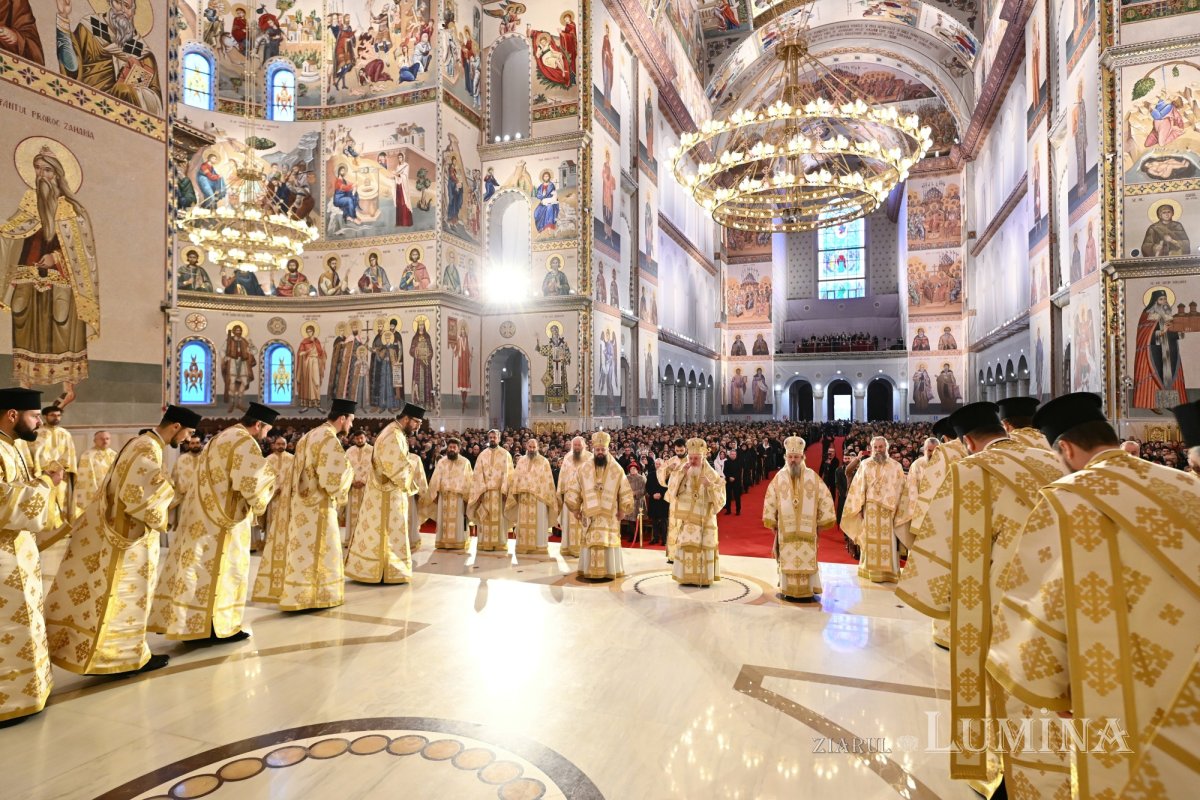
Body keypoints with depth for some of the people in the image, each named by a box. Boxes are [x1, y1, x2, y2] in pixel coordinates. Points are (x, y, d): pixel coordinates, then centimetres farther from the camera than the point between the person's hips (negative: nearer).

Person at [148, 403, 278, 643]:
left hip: (202, 514, 9)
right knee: (219, 569, -1)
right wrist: (271, 478, -1)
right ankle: (217, 628, 6)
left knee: (200, 568, 12)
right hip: (222, 518, -9)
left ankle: (192, 624, 18)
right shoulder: (246, 443, -14)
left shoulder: (221, 438, 17)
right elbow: (251, 485, -20)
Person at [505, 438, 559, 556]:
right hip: (524, 497, 3)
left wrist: (549, 496, -6)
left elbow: (548, 480, -2)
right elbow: (515, 479, 11)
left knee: (538, 522, -2)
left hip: (539, 496, -3)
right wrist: (514, 493, 6)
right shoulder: (521, 461, 10)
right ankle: (523, 545, 13)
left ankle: (539, 546, 3)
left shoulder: (544, 461, -1)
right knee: (524, 522, 6)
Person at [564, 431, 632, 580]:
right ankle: (590, 571, 9)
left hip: (610, 516, 0)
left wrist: (623, 510, 1)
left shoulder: (617, 469, 0)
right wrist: (575, 510, 4)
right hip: (589, 515, 1)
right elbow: (573, 491, 6)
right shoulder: (583, 468, 2)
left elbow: (626, 492, 5)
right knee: (590, 542, 1)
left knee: (609, 543, 1)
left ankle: (609, 571, 10)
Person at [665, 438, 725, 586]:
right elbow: (672, 491, -10)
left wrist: (709, 485, -25)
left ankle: (703, 577, 12)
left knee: (703, 547, 2)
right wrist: (681, 474, -19)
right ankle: (686, 576, 9)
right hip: (685, 517, 1)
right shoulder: (682, 471, 2)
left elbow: (720, 497, -8)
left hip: (704, 518, -1)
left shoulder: (711, 474, -3)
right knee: (686, 546, 0)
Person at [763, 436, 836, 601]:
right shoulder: (779, 478, 2)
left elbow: (825, 501, 2)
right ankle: (789, 591, 13)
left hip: (807, 532, 0)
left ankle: (808, 591, 12)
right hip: (785, 531, 0)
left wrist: (819, 525, 0)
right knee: (788, 561, 3)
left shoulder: (813, 478, 0)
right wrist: (775, 528, 3)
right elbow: (770, 504, 5)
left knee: (807, 561, 2)